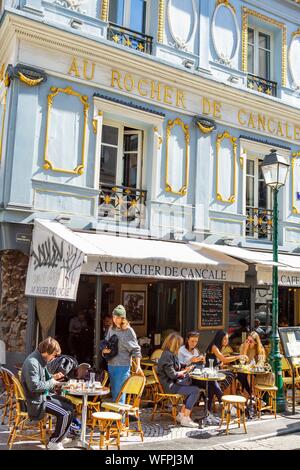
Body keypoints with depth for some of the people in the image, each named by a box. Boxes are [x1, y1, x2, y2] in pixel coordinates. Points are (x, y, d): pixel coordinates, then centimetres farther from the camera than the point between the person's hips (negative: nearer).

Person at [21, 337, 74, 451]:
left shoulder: (41, 360, 6)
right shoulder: (32, 362, -25)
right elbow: (34, 386, -29)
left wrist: (53, 377, 2)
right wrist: (51, 383, -16)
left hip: (44, 395, 10)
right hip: (37, 400, -10)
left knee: (70, 405, 12)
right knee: (65, 413, -18)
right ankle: (53, 443, 1)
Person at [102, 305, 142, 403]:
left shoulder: (128, 331, -7)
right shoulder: (111, 329, 8)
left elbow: (136, 349, -7)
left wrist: (138, 366, -15)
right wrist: (104, 350, -4)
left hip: (123, 366, -6)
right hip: (111, 364, 6)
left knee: (119, 393, -6)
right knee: (113, 392, 13)